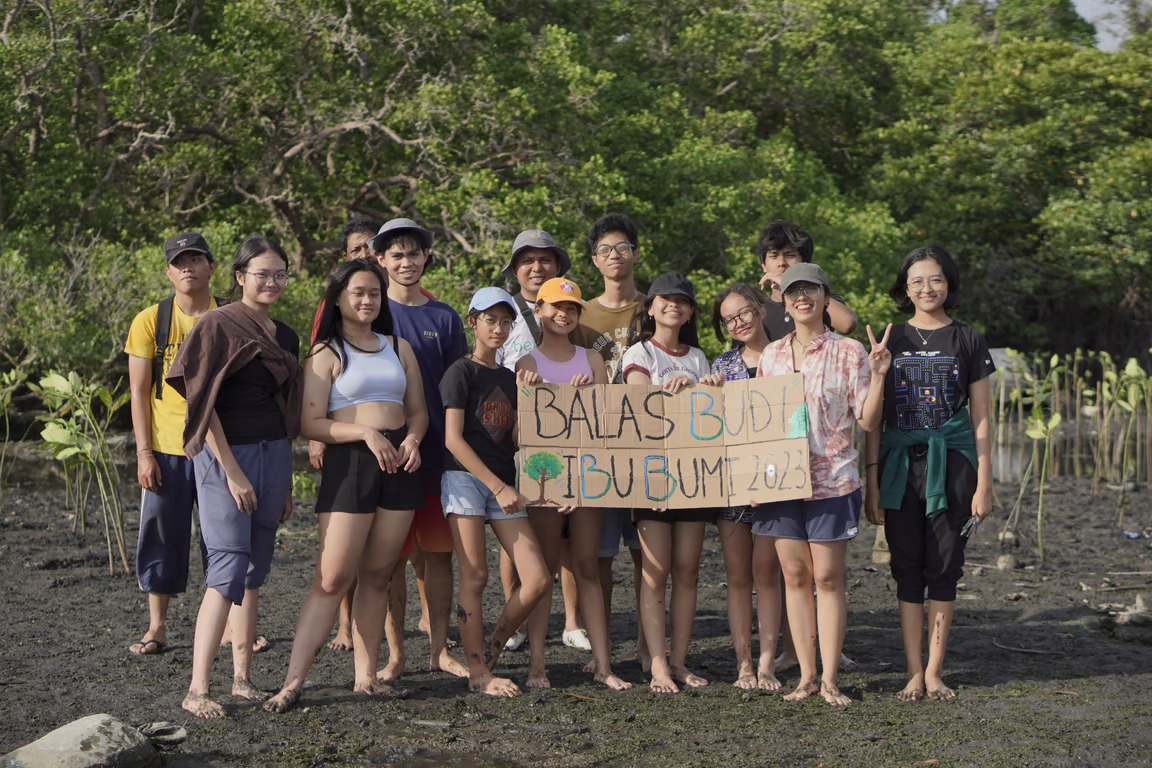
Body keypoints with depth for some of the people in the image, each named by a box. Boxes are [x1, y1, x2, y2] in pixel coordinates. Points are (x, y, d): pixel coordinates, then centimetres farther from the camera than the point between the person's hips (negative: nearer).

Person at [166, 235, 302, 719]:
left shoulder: (285, 338, 14)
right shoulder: (218, 326, -7)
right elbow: (203, 404, -12)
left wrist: (286, 483, 18)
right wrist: (233, 472, -16)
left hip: (273, 456, 7)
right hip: (226, 455, -7)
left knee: (255, 572, 8)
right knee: (228, 568, -14)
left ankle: (242, 678, 15)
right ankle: (197, 691, -15)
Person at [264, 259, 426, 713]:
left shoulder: (398, 348, 17)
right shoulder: (326, 353, 1)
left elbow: (418, 411, 19)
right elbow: (311, 423, -7)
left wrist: (412, 439, -3)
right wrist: (366, 432, -19)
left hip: (398, 466, 5)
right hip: (348, 465, -5)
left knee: (377, 576, 7)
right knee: (332, 579, -10)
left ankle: (366, 676, 15)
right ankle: (293, 682, -9)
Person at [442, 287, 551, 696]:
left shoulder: (509, 378, 17)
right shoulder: (461, 372, -3)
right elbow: (453, 439, -11)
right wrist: (497, 486, -14)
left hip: (502, 483, 6)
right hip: (465, 478, -6)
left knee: (537, 580, -3)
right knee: (475, 577, -6)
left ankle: (490, 651, 14)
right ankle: (477, 673, 4)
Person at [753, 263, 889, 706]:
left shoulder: (848, 353, -1)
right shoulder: (771, 355, 11)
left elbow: (867, 421, -4)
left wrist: (878, 376, -15)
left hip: (832, 481, -3)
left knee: (828, 577, -1)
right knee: (795, 576, 6)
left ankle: (830, 678, 5)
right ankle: (806, 675, 13)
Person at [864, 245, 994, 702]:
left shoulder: (968, 341, 4)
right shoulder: (889, 341, 6)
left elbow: (982, 419, 4)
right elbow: (872, 419, 6)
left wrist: (983, 485, -2)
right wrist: (871, 485, 0)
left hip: (951, 463, -1)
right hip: (900, 464, 1)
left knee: (944, 569, 1)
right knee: (907, 569, 2)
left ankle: (934, 673, 10)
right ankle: (914, 673, 9)